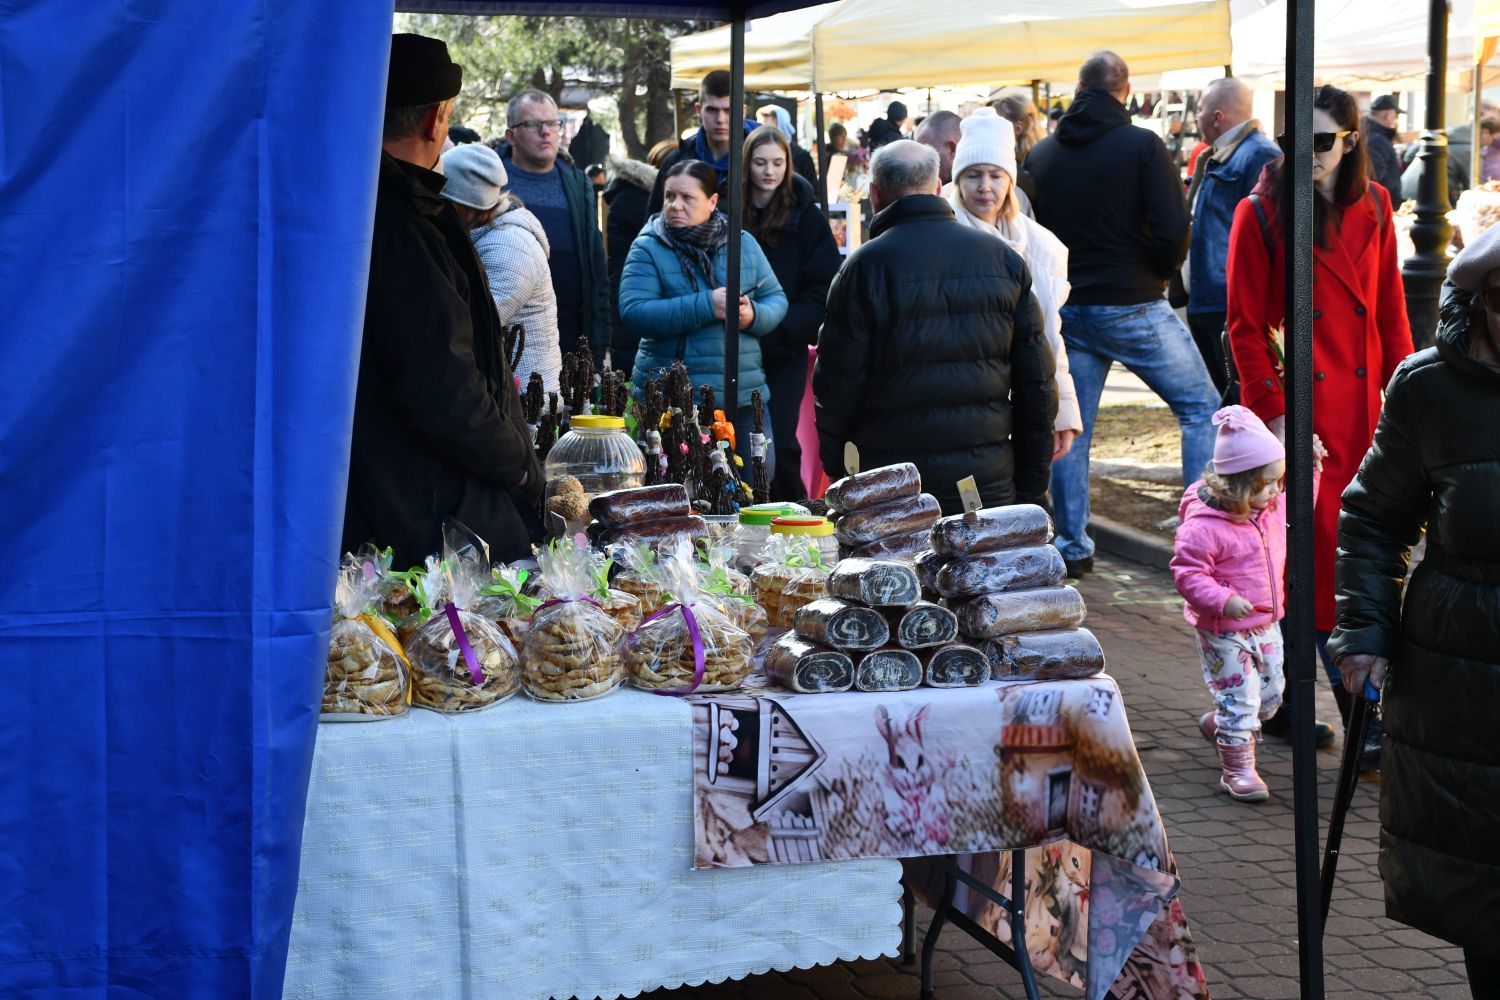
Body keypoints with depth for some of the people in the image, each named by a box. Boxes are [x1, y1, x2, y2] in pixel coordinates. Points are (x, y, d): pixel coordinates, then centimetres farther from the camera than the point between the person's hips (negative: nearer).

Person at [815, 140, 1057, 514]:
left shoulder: (865, 266, -7)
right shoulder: (1004, 259, 6)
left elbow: (837, 384, -5)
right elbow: (1038, 382, 8)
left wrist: (837, 472, 8)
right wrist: (1031, 484, 14)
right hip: (989, 481, 3)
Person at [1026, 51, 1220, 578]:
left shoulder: (1041, 153, 6)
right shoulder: (1141, 145, -8)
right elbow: (1172, 227, -14)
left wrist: (1061, 281, 16)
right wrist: (1160, 274, 4)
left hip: (1066, 310, 4)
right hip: (1132, 307, -4)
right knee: (1200, 406, 7)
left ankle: (1072, 547, 11)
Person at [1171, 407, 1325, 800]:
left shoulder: (1273, 509, 0)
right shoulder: (1204, 526, -25)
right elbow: (1187, 573, -23)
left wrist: (1309, 470, 9)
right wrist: (1223, 601, -34)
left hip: (1265, 626, 8)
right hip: (1224, 632, -8)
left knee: (1270, 696, 18)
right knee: (1239, 700, -5)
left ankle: (1217, 725, 43)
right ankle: (1236, 770, 10)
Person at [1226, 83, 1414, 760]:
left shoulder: (1372, 208, 8)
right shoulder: (1261, 213, -5)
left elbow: (1391, 310, 13)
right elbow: (1245, 326, -6)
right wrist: (1274, 412, -12)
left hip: (1362, 405, 5)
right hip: (1299, 406, -5)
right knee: (1321, 555, -5)